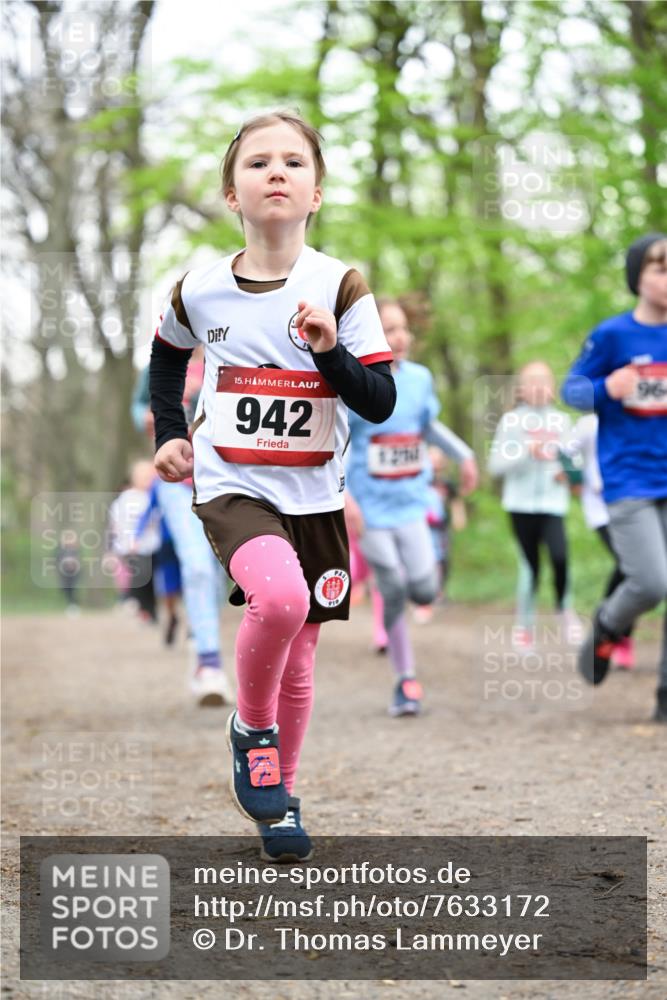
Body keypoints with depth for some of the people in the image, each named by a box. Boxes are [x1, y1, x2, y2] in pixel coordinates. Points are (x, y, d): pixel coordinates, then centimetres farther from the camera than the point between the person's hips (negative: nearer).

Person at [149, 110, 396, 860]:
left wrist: (330, 351, -24)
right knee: (280, 598, -30)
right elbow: (167, 356, 19)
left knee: (297, 657, 11)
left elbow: (380, 404, -9)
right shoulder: (199, 290, -4)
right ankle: (252, 728, -3)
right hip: (231, 486, -2)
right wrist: (167, 434, 10)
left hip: (314, 496, 2)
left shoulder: (341, 287, -7)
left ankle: (279, 798, 33)